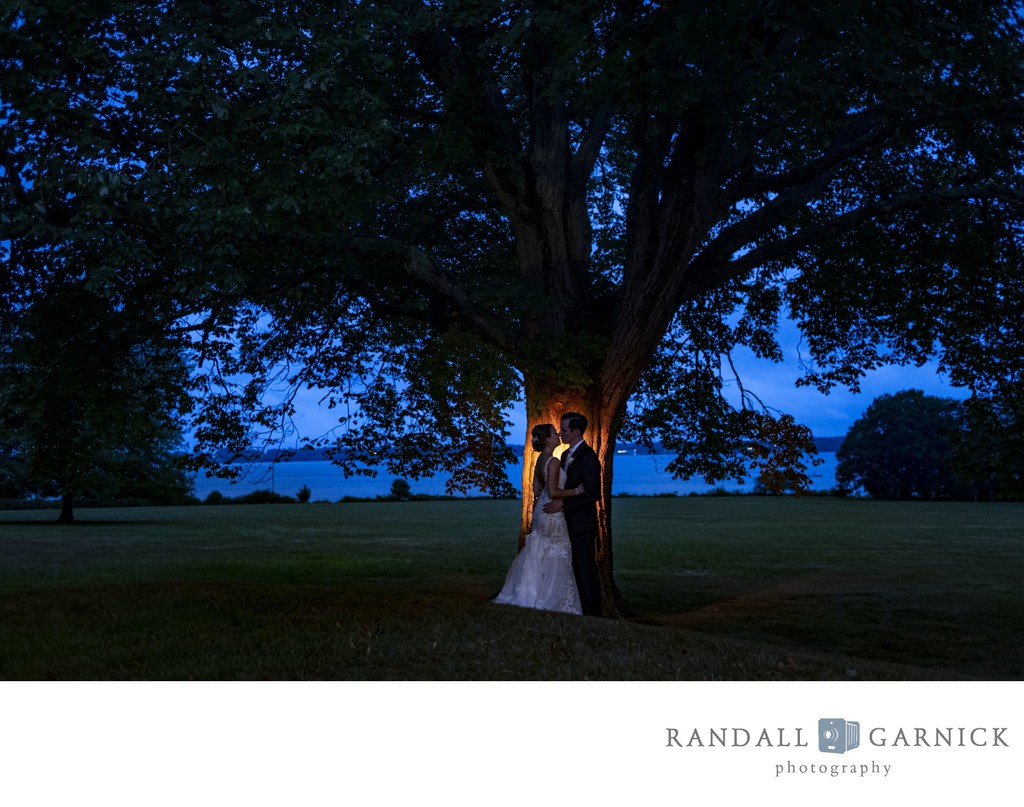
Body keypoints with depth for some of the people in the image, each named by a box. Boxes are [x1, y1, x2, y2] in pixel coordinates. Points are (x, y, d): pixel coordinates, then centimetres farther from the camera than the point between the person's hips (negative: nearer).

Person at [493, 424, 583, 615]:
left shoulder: (540, 460, 10)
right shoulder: (553, 461, -17)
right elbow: (552, 492, -23)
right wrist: (575, 491, -16)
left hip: (541, 511, 9)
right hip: (552, 514, -9)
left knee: (541, 559, 14)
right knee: (555, 562, 0)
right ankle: (554, 605, 4)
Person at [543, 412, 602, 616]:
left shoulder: (588, 457, -15)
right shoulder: (566, 455, 14)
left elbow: (593, 494, -19)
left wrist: (564, 504, -21)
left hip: (582, 523, -9)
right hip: (569, 522, 9)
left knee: (586, 568, -4)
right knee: (575, 568, 11)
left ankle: (592, 613, 3)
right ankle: (579, 609, 17)